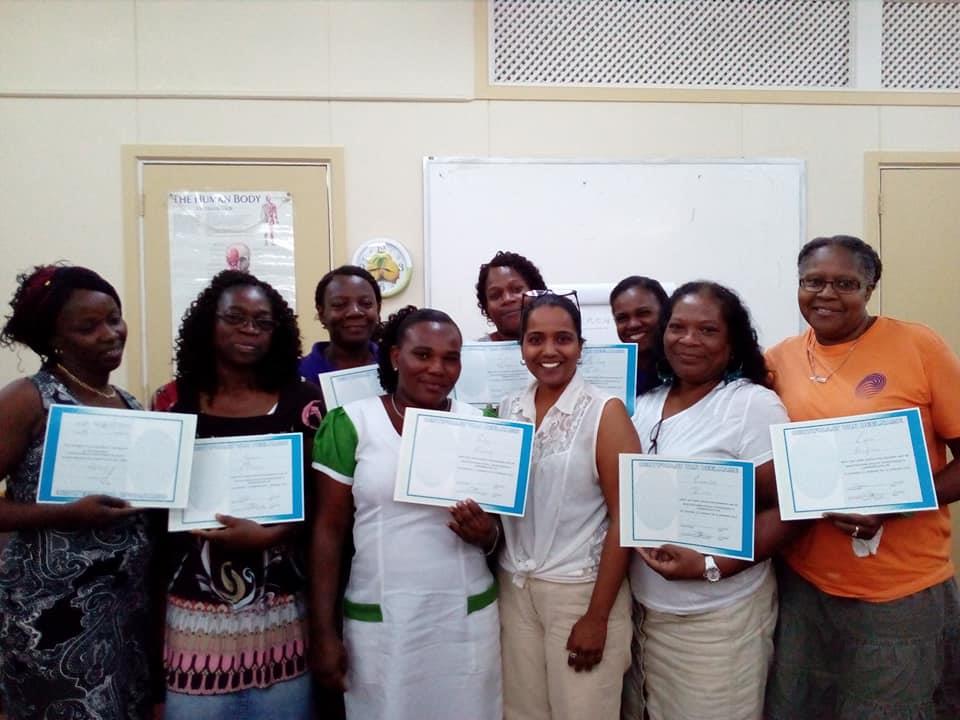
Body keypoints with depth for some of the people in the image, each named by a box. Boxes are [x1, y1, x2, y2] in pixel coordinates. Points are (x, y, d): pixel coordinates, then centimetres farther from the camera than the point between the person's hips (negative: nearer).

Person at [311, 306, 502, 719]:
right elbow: (329, 530, -4)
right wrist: (324, 631, -5)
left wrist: (487, 535, -12)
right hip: (377, 620, -2)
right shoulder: (350, 423, -6)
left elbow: (500, 524, 11)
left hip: (467, 617, 2)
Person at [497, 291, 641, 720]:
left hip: (581, 590, -4)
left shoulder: (605, 412, -9)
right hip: (514, 588, 4)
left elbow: (623, 518, -12)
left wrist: (597, 616, -13)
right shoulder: (508, 410, 4)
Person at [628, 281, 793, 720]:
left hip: (720, 618, -5)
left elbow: (784, 511, -14)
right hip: (648, 611, 5)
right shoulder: (644, 406, 5)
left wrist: (710, 566, -23)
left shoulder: (754, 404, -12)